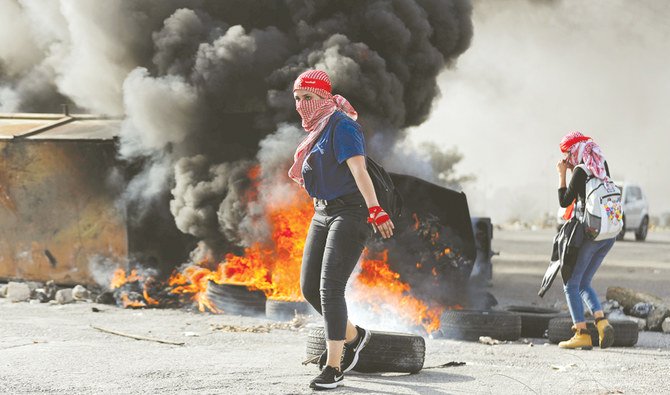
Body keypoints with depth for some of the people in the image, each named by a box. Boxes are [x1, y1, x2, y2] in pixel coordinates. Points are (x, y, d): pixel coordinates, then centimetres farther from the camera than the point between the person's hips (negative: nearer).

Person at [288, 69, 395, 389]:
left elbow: (358, 169, -27)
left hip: (350, 213, -9)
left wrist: (375, 209, -37)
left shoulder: (342, 126, -14)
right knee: (309, 288, 8)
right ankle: (352, 336, 30)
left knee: (330, 288, -15)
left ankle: (333, 368, -12)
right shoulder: (316, 131, 13)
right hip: (323, 213, 9)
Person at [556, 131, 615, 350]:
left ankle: (582, 334, -5)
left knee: (571, 285, 3)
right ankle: (602, 322, -2)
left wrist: (562, 174, 0)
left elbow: (564, 202, -6)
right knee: (584, 283, 17)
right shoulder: (602, 166, 9)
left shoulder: (581, 171, -12)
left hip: (589, 233, -8)